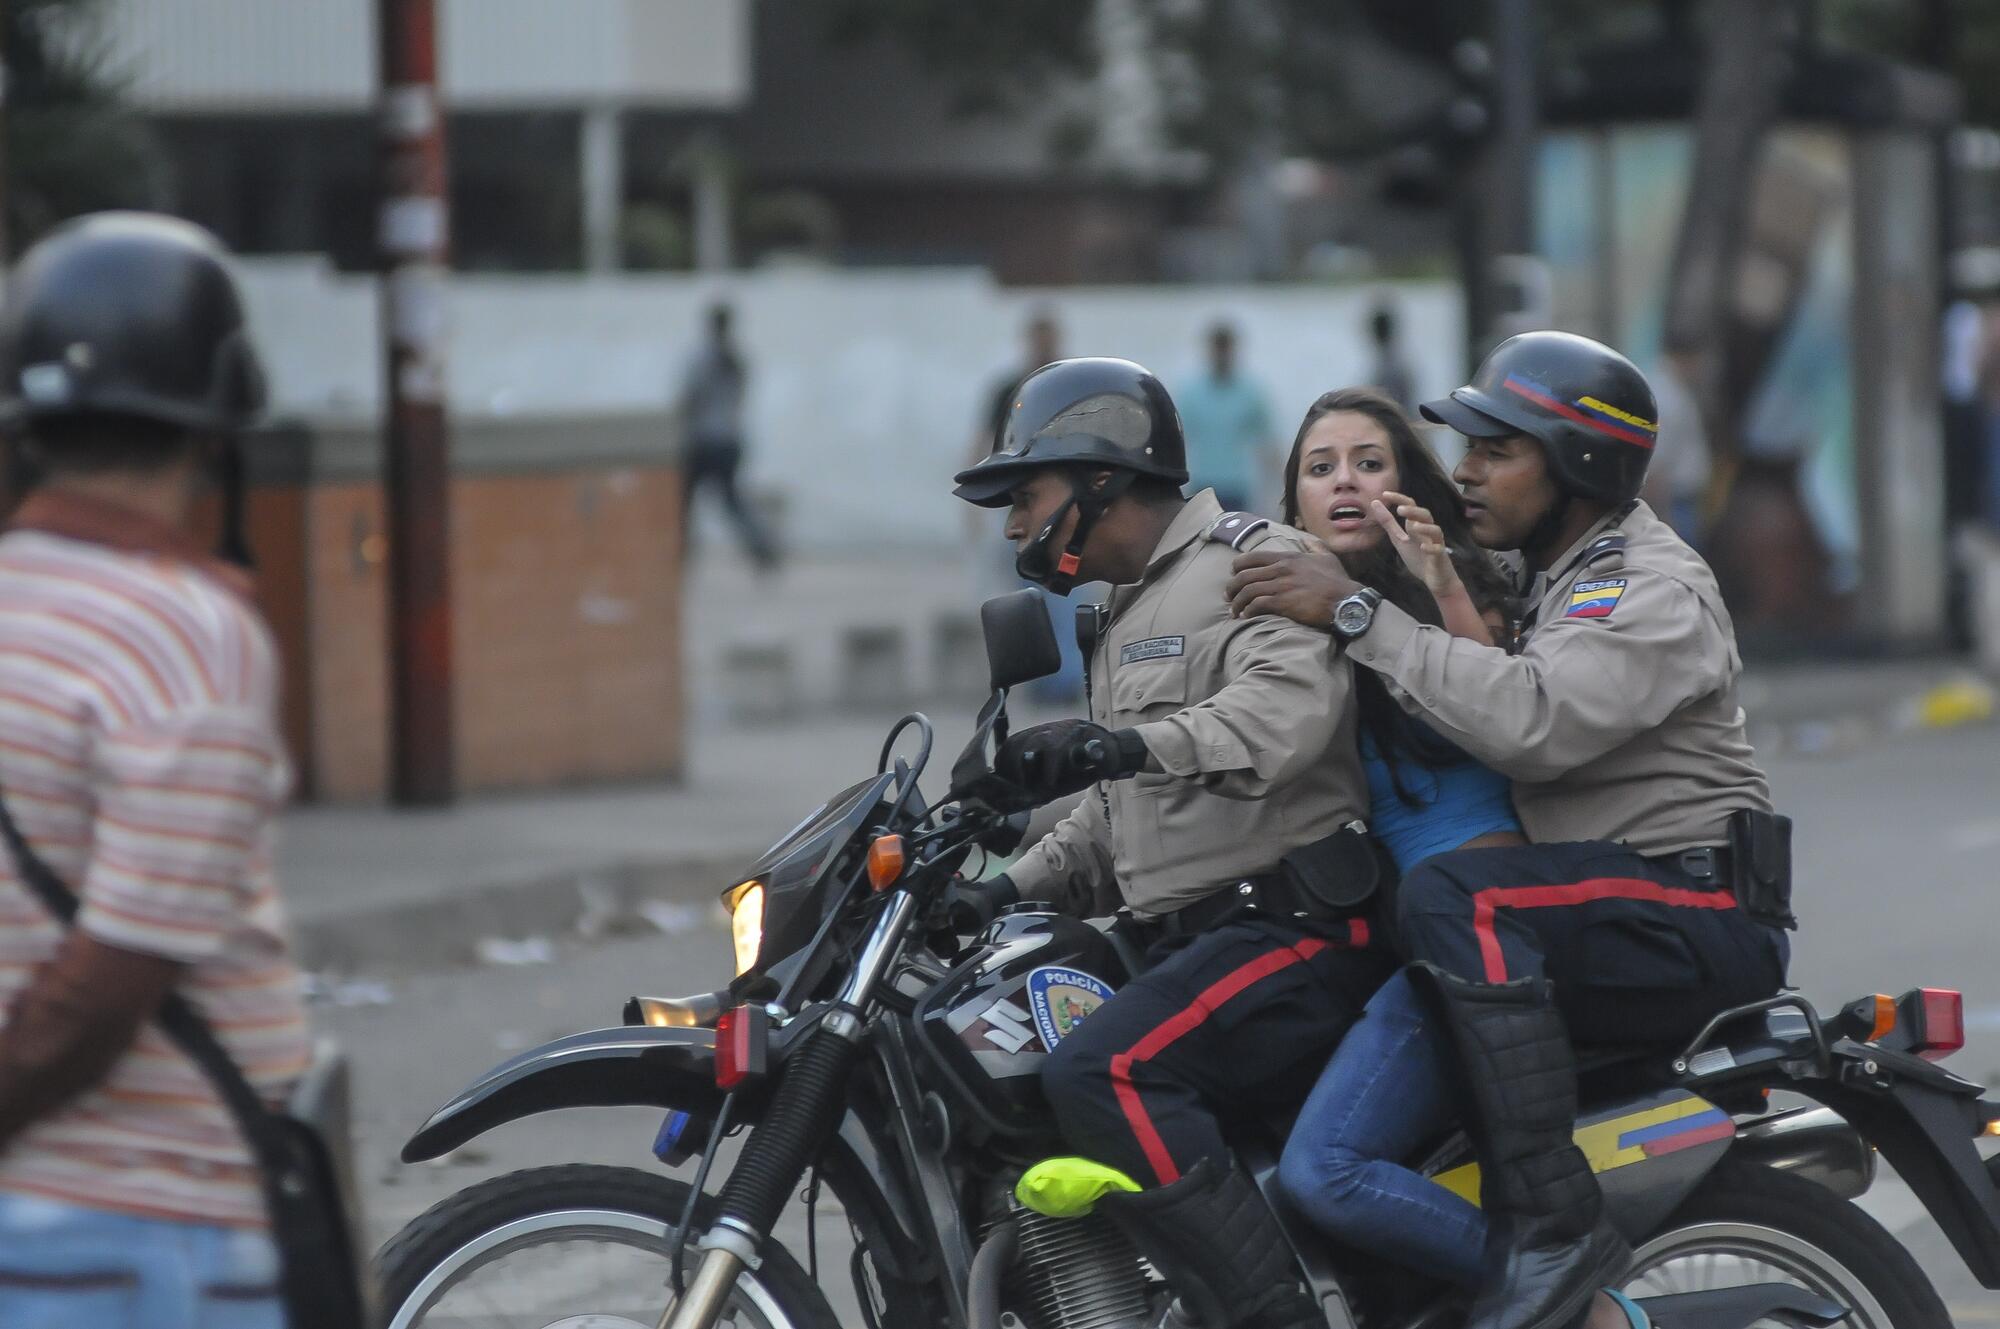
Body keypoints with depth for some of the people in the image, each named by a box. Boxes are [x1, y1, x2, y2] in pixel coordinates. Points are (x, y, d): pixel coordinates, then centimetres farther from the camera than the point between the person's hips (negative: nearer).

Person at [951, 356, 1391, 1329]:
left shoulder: (1250, 561, -6)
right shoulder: (1130, 618, 25)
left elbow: (1288, 705, -27)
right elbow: (1111, 824, 29)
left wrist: (1127, 744, -40)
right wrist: (1005, 892, 12)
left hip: (1291, 926, -10)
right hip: (1190, 940, 10)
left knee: (1102, 1073, -31)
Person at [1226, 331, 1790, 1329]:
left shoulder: (1655, 591, -12)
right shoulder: (1550, 581, 20)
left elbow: (1532, 723, -28)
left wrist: (1357, 615, -26)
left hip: (1701, 912, -10)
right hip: (1605, 925, 10)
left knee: (1454, 901, -33)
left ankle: (1552, 1220, -33)